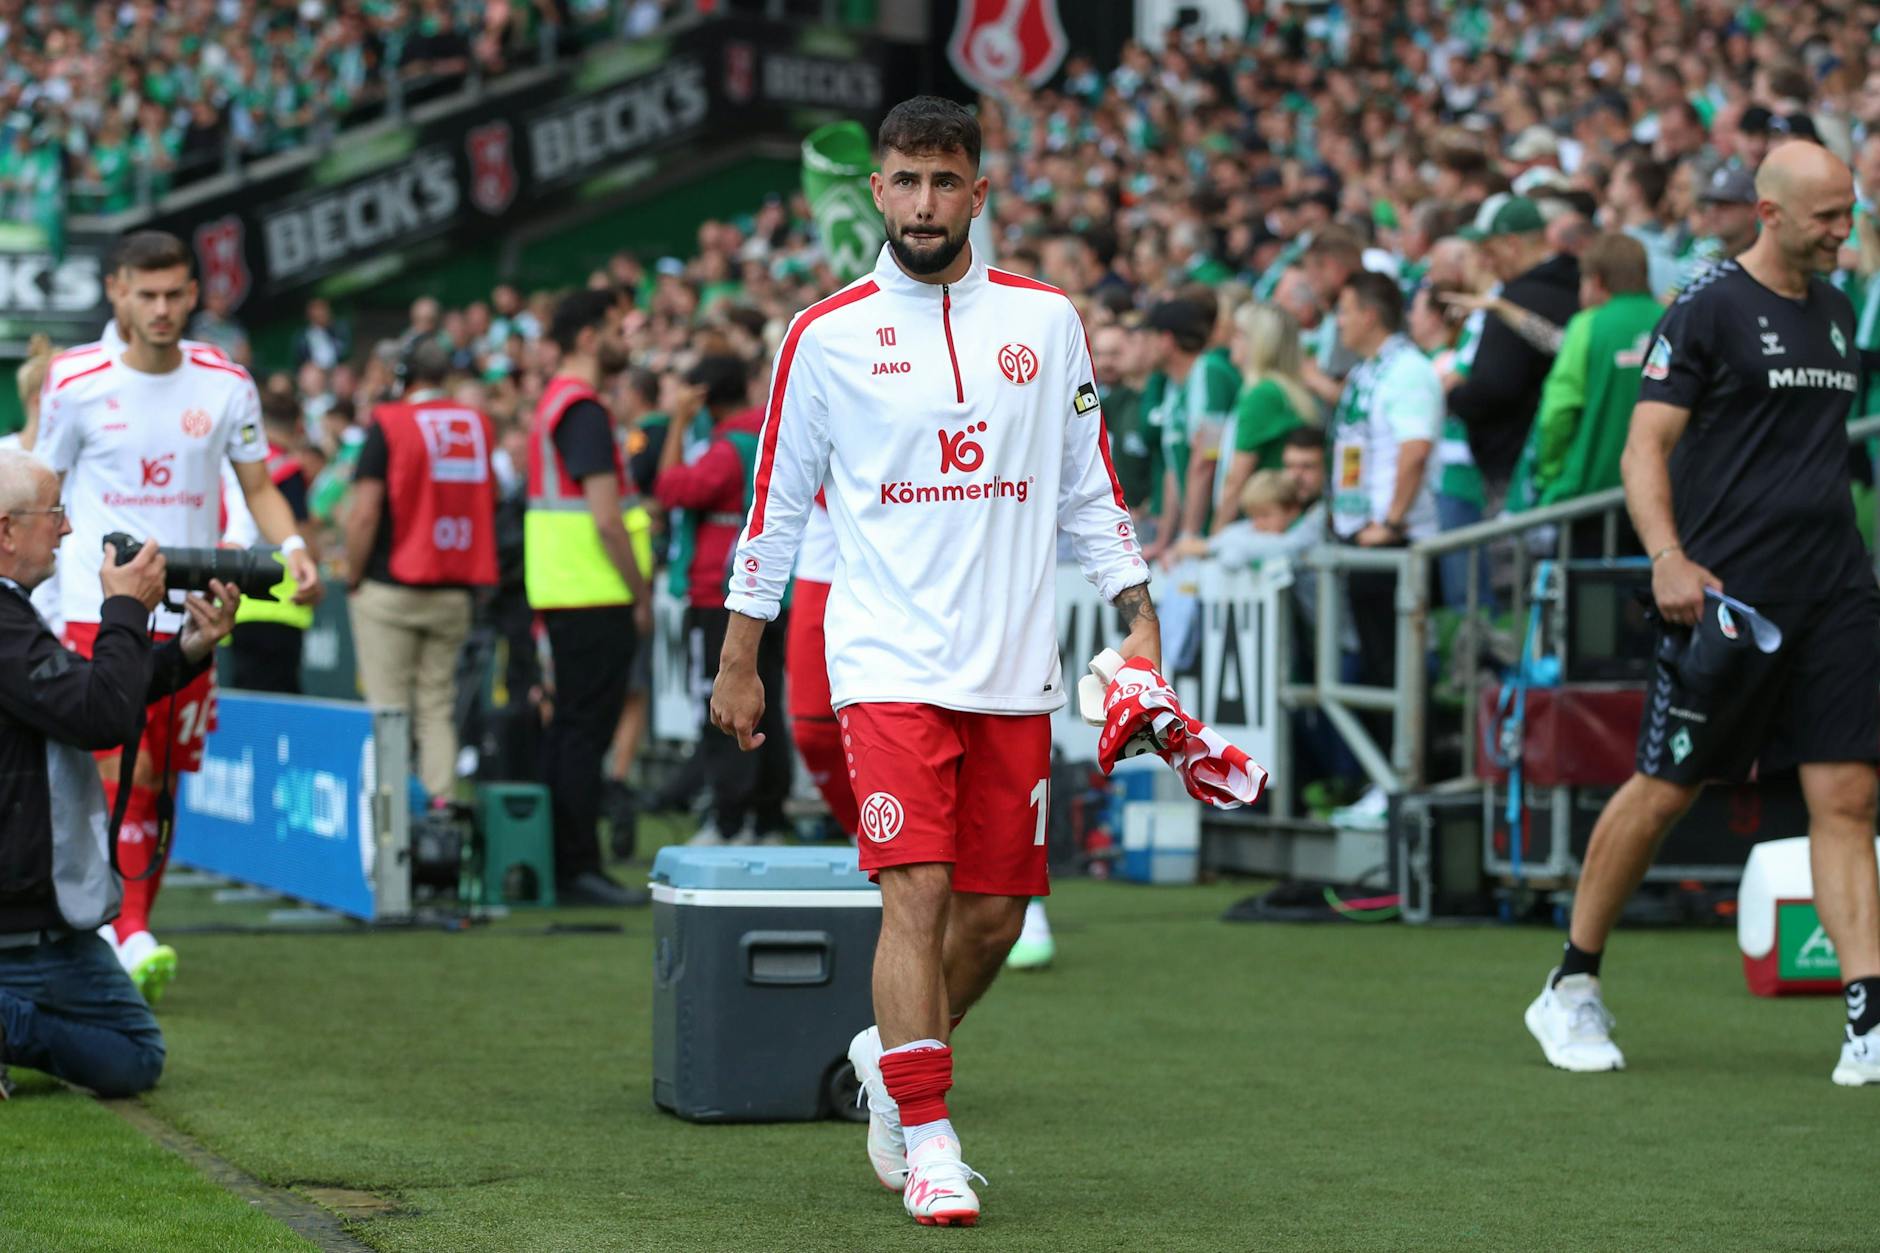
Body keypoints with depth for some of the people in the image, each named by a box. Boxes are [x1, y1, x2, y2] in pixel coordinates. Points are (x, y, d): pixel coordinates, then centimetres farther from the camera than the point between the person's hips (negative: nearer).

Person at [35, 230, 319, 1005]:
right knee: (124, 773, -16)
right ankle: (129, 937, -20)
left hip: (188, 613, 3)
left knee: (163, 781, 5)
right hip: (100, 610, -3)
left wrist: (292, 549, -6)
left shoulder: (225, 385, 5)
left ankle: (126, 934, 14)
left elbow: (258, 486, 11)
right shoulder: (76, 385, -1)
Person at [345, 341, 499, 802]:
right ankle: (441, 808, -1)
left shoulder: (389, 424, -9)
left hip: (391, 588, -5)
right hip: (456, 591, 5)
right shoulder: (479, 425, 6)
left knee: (389, 711, -2)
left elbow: (364, 512, -13)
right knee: (437, 708, 8)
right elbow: (489, 501, 15)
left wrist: (352, 577, -2)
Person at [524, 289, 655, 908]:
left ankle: (558, 863, 16)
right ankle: (578, 870, -7)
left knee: (569, 729, 13)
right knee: (586, 732, -8)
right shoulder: (584, 410, -15)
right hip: (596, 596, -10)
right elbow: (605, 519, -20)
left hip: (563, 594, 10)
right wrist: (640, 595, -13)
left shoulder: (554, 401, 17)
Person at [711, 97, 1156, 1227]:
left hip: (1015, 668, 3)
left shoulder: (1046, 320, 8)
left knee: (996, 910, 6)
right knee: (916, 890, -14)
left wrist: (1140, 623, 7)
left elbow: (1091, 487, 14)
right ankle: (929, 1139, -9)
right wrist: (738, 663, 9)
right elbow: (777, 504, 9)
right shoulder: (826, 336, 2)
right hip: (888, 661, -3)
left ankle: (896, 1061, 32)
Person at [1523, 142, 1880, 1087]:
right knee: (1664, 790, -1)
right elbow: (1645, 445, -9)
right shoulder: (1708, 309, -6)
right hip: (1726, 590, -6)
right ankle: (1572, 990, 15)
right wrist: (1668, 558, -23)